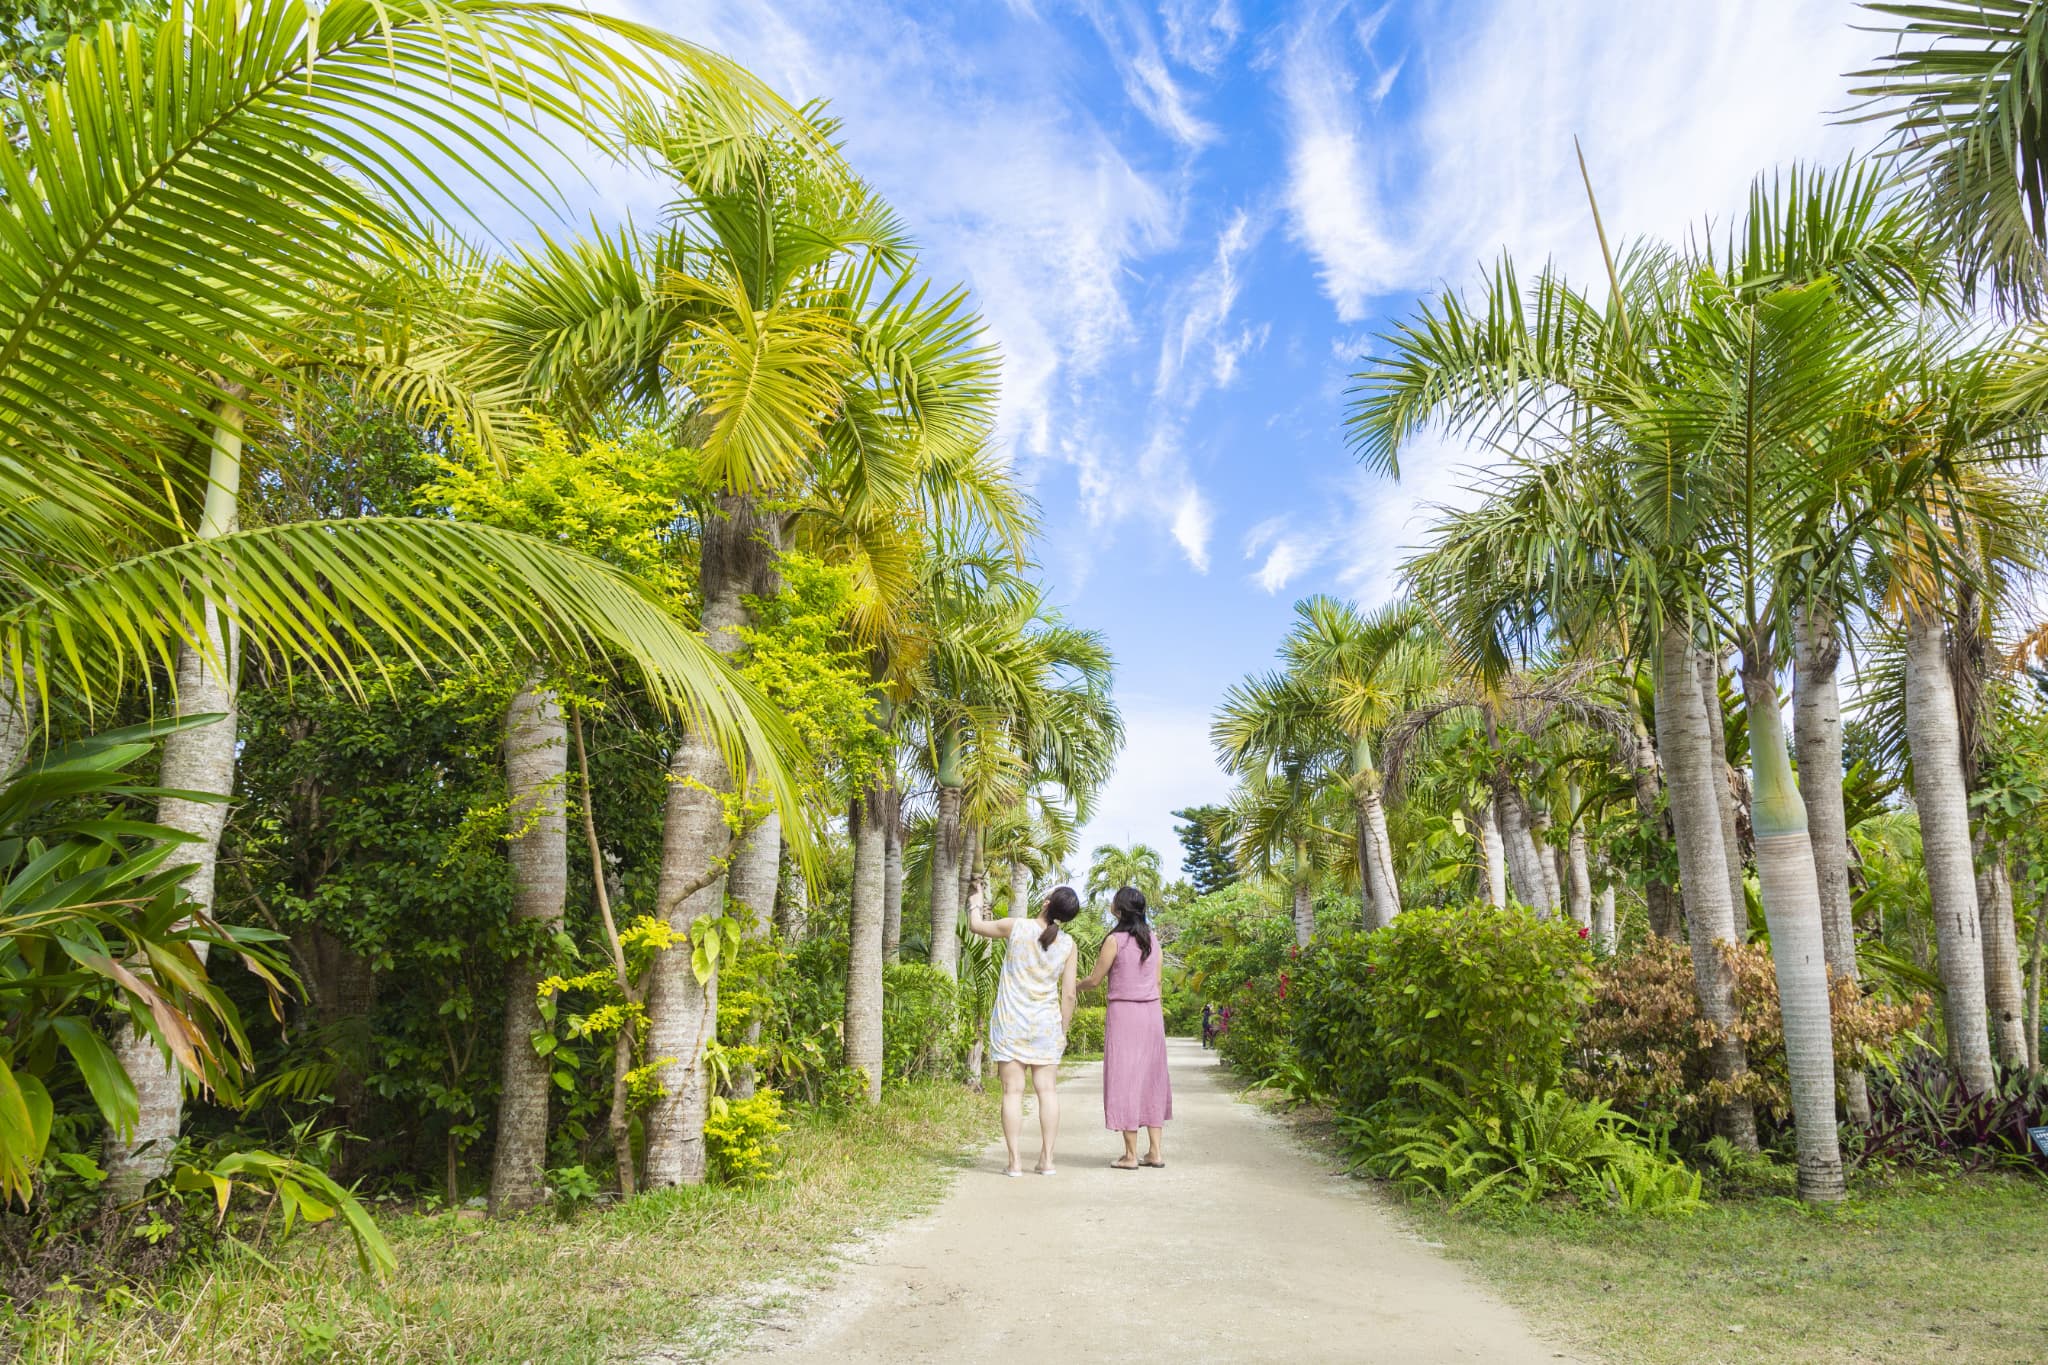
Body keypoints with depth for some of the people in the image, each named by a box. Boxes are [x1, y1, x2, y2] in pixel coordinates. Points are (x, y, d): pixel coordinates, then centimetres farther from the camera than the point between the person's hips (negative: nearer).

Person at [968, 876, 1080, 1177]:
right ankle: (1047, 1159, 9)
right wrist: (1063, 1030, 11)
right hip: (1046, 1023, 2)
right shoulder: (1068, 945, -3)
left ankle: (1014, 1161, 1)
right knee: (1047, 1090, 8)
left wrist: (975, 901, 26)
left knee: (1013, 1090, 1)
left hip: (1010, 1022, -2)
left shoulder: (1016, 926, -8)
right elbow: (1068, 994, 0)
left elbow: (975, 926, 8)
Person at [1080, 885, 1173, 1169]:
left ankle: (1131, 1155, 2)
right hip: (1152, 1013, 6)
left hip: (1123, 1013, -6)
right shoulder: (1152, 940, 7)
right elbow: (1156, 981, 11)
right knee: (1150, 1079, 11)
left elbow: (1094, 980, -5)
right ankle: (1155, 1151, 12)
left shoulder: (1115, 940, -10)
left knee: (1124, 1080, 0)